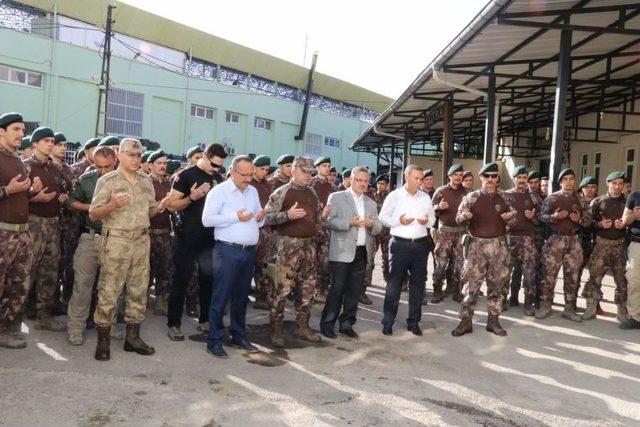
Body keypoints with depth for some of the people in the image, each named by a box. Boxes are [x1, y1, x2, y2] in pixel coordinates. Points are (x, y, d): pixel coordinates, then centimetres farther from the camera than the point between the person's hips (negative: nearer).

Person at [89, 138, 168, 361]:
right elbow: (93, 215, -5)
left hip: (142, 241, 5)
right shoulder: (107, 180, -3)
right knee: (109, 292, -2)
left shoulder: (146, 181, 12)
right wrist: (113, 205, -22)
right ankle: (103, 340, 10)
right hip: (116, 241, -5)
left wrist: (160, 207, -3)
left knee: (139, 290, 9)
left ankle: (133, 336, 20)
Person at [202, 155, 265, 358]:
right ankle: (214, 340, 7)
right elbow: (207, 219, -14)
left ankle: (239, 336, 25)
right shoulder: (219, 191, -4)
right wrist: (235, 217, -17)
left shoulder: (253, 191, 15)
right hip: (227, 251, -6)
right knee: (221, 296, -2)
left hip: (249, 251, 6)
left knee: (241, 296, 14)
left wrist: (261, 218, -2)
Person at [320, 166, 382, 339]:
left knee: (354, 290, 7)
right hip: (342, 252, -5)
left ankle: (347, 324, 18)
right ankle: (327, 325, 6)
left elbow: (378, 228, 15)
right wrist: (350, 223, -19)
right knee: (337, 289, -4)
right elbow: (329, 221, -8)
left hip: (362, 252, 5)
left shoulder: (371, 203, 18)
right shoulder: (336, 197, 2)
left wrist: (372, 224, -7)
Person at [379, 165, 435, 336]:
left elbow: (432, 218, 16)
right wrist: (398, 221, -15)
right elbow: (383, 217, 0)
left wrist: (427, 221, -6)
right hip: (400, 244, -4)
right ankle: (388, 322, 9)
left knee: (418, 283, 9)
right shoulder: (394, 196, -1)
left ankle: (414, 322, 20)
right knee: (394, 283, 0)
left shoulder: (425, 197, 10)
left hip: (420, 244, 4)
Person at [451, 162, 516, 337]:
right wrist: (464, 216, -25)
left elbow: (511, 222, 14)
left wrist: (510, 217, -9)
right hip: (477, 244, -3)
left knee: (497, 283, 7)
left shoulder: (504, 198, 8)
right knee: (472, 283, -2)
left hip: (498, 245, 3)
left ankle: (493, 320, 18)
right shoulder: (471, 197, 0)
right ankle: (465, 321, 4)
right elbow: (459, 219, -2)